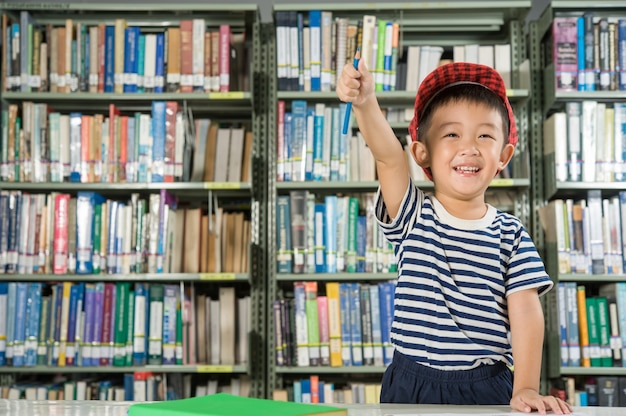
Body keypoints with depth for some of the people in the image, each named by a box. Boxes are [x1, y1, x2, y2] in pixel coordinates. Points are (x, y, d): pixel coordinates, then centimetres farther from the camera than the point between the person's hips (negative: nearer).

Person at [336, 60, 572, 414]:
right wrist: (365, 104, -36)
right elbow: (389, 157, -19)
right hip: (412, 385, 0)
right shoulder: (413, 216, 0)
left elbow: (525, 311, -4)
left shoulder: (510, 233, 2)